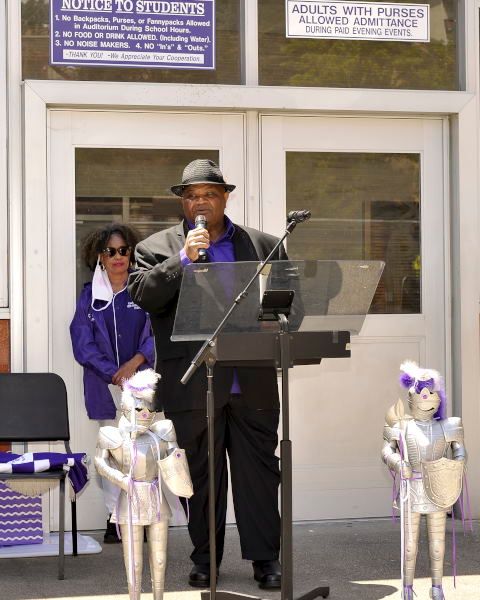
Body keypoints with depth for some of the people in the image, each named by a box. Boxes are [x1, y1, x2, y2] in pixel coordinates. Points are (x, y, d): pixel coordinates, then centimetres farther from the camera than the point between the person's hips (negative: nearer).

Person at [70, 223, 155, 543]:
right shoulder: (90, 295, 7)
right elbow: (83, 343, 1)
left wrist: (136, 360, -15)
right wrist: (115, 374, -10)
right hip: (106, 384, 1)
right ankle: (115, 519, 8)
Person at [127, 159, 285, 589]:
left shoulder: (264, 245, 12)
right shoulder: (157, 248, 7)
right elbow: (142, 295, -8)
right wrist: (184, 259, -17)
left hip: (253, 384, 1)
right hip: (193, 387, -1)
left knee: (259, 470, 1)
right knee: (201, 474, 7)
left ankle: (266, 557, 6)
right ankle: (205, 559, 17)